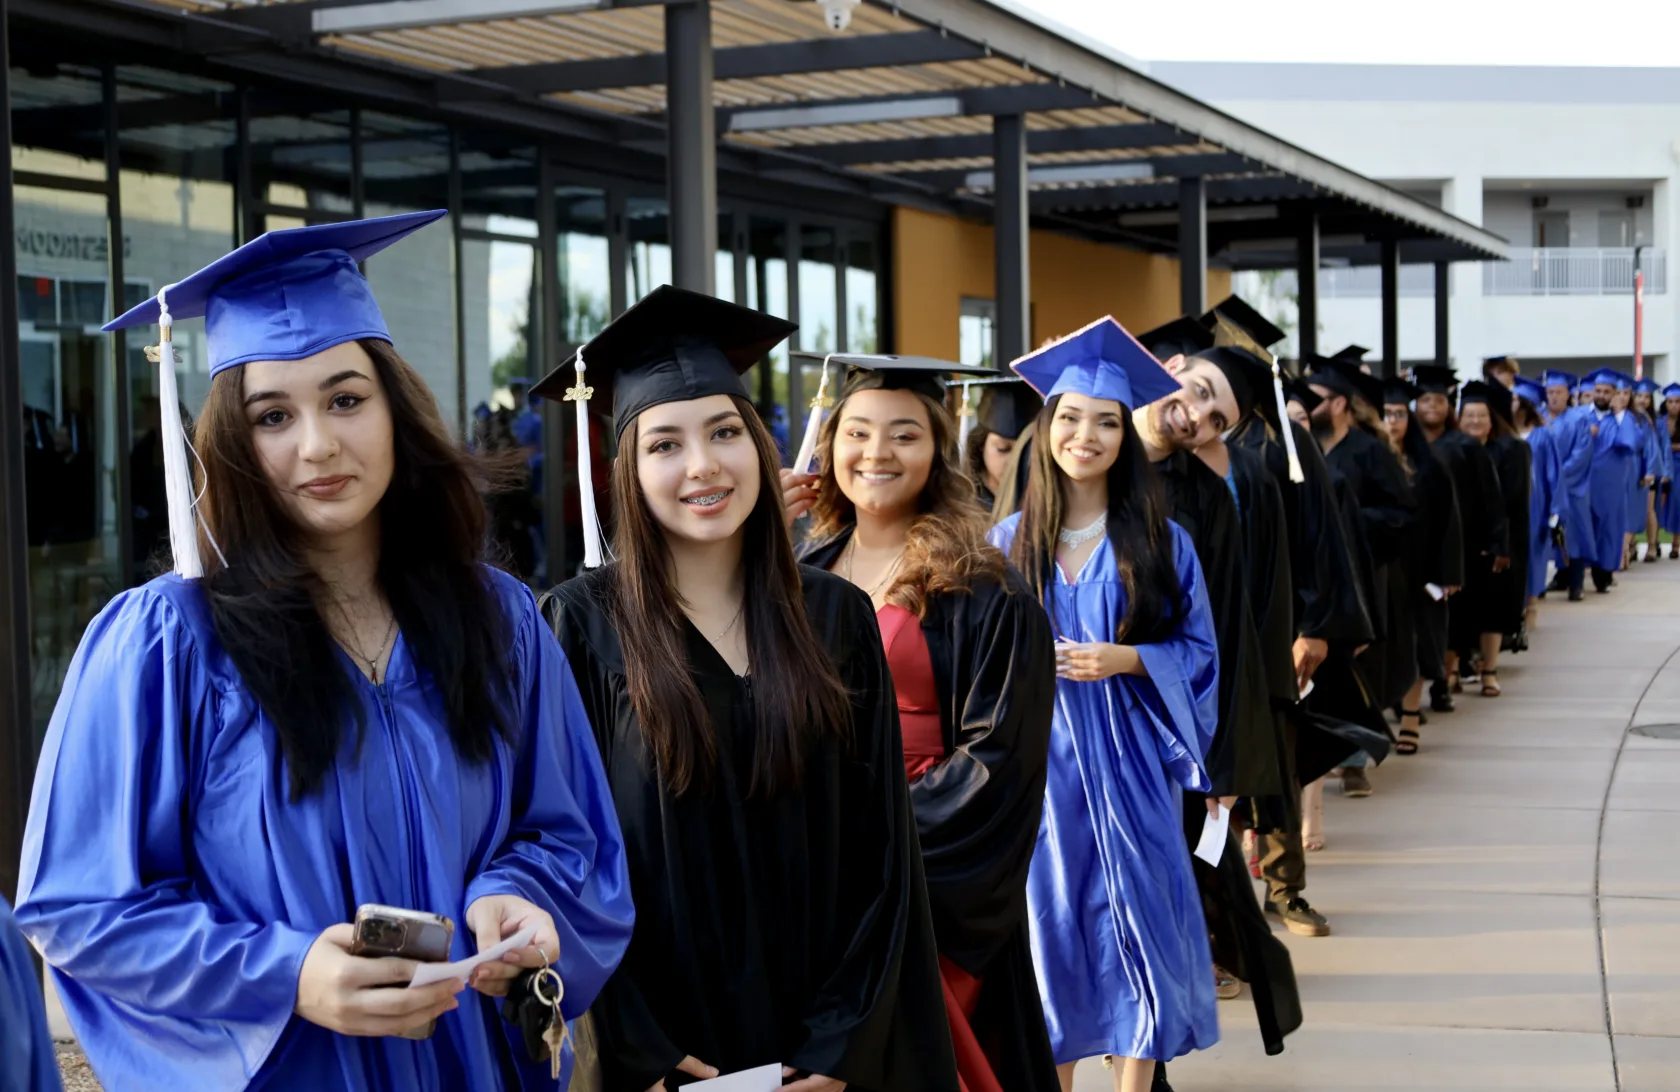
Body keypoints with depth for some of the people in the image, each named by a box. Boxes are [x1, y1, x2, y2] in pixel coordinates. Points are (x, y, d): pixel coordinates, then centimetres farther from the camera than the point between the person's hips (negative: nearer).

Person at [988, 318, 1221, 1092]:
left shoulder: (1159, 541, 1)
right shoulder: (1010, 542, 4)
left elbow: (1197, 649, 2)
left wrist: (1126, 659, -14)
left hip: (1127, 765, -1)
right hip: (1039, 763, 1)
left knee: (1135, 921, 2)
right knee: (1051, 921, 6)